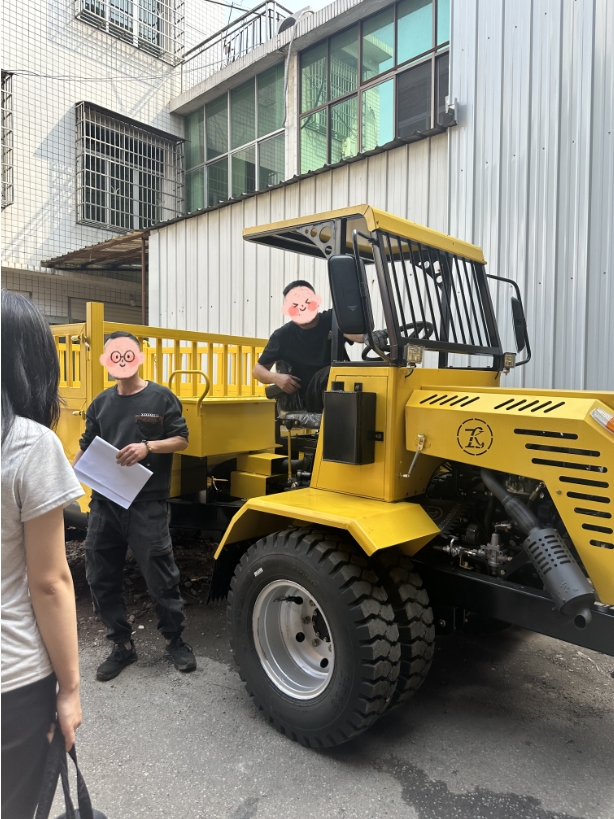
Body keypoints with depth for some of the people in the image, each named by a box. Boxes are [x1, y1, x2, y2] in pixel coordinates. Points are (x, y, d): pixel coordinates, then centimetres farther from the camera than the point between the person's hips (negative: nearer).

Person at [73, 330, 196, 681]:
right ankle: (122, 645, 28)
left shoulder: (161, 397, -2)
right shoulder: (102, 402, 10)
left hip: (147, 504, -5)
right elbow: (86, 448, 14)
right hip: (105, 502, 5)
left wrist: (147, 447, -18)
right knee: (102, 578, 10)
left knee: (160, 576, 3)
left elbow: (181, 440, -2)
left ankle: (176, 640, 25)